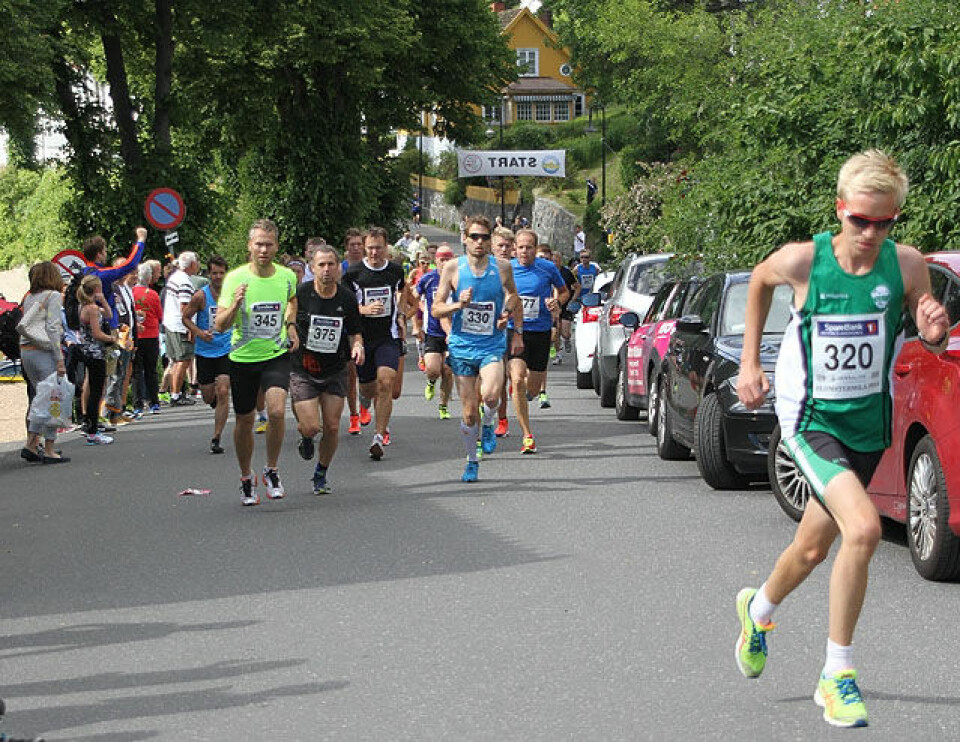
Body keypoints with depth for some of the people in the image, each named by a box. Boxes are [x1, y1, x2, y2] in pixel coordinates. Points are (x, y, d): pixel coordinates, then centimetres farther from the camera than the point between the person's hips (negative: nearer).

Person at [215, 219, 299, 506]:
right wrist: (235, 305, -32)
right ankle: (246, 478, 30)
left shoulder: (287, 276, -3)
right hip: (242, 357, 0)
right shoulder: (235, 278, -12)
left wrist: (291, 326, 8)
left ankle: (272, 470, 0)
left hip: (277, 355, 1)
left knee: (277, 410, -21)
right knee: (244, 421, 9)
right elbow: (219, 326, -14)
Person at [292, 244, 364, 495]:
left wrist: (357, 346, -11)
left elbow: (354, 333, 9)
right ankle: (305, 436, 29)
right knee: (311, 426, -11)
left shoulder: (347, 299, -2)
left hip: (335, 371, 3)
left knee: (332, 427, 0)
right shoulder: (299, 294, -11)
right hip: (302, 371, -3)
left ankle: (321, 474, 24)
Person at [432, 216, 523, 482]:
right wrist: (458, 305, -19)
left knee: (491, 395, -27)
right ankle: (471, 461, 25)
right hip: (462, 345, 1)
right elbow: (436, 309, -1)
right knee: (469, 411, 4)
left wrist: (518, 333, 15)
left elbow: (514, 299, 16)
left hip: (492, 344, -1)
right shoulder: (453, 268, -3)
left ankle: (488, 425, 7)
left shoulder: (502, 267, -1)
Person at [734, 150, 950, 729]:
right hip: (811, 420, -4)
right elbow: (760, 281, 9)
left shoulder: (906, 265, -11)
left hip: (868, 426, 4)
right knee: (864, 528, -25)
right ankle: (838, 672, -12)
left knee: (813, 549, 18)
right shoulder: (803, 260, -15)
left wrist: (935, 331, -21)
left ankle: (759, 609, 50)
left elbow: (934, 345, 3)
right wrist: (750, 363, 9)